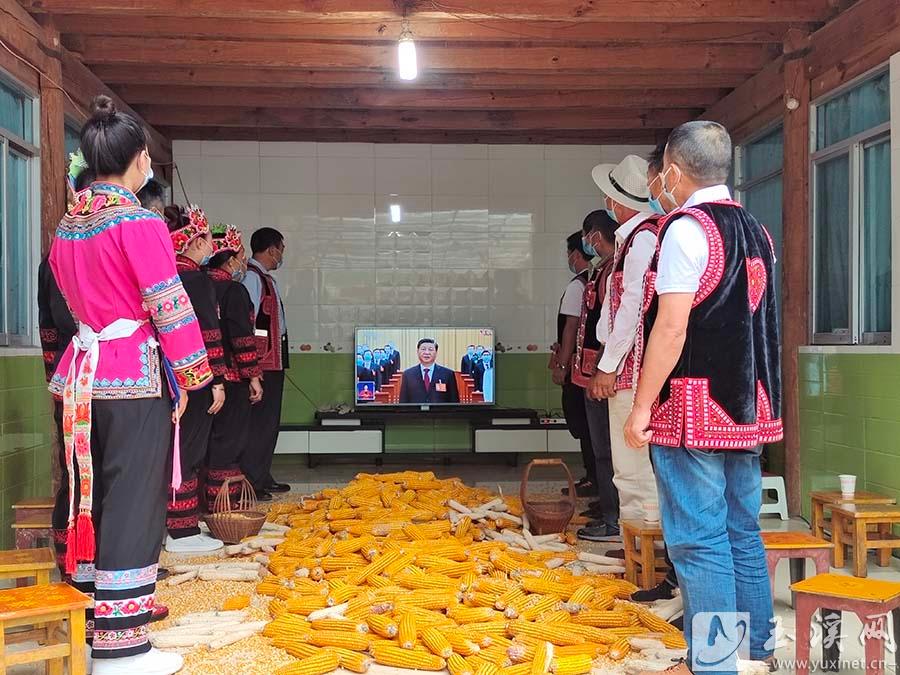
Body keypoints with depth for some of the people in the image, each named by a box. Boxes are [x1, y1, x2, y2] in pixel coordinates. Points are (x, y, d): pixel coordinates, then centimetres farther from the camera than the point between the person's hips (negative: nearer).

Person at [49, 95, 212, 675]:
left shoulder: (67, 227, 10)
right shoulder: (140, 223, -13)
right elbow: (171, 307, -15)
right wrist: (188, 376, -8)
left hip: (83, 375, 8)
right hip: (136, 377, -8)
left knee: (91, 497, 16)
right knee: (133, 505, -1)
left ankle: (87, 620, 28)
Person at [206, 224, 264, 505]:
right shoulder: (234, 290, -12)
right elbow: (242, 337, -17)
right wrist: (253, 376, -13)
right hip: (232, 376, -8)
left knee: (214, 436, 14)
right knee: (230, 437, -1)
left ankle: (212, 500, 22)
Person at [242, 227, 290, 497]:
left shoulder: (265, 277, 18)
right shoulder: (252, 276, -13)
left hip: (273, 360, 11)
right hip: (262, 361, -11)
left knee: (269, 421, 16)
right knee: (259, 421, -8)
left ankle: (262, 478, 25)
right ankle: (250, 482, -4)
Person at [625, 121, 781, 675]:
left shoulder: (686, 229, -12)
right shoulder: (756, 231, 13)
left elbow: (671, 327, -17)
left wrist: (642, 406, -14)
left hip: (693, 411, -8)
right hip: (749, 407, 8)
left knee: (699, 540, -1)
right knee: (743, 531, 17)